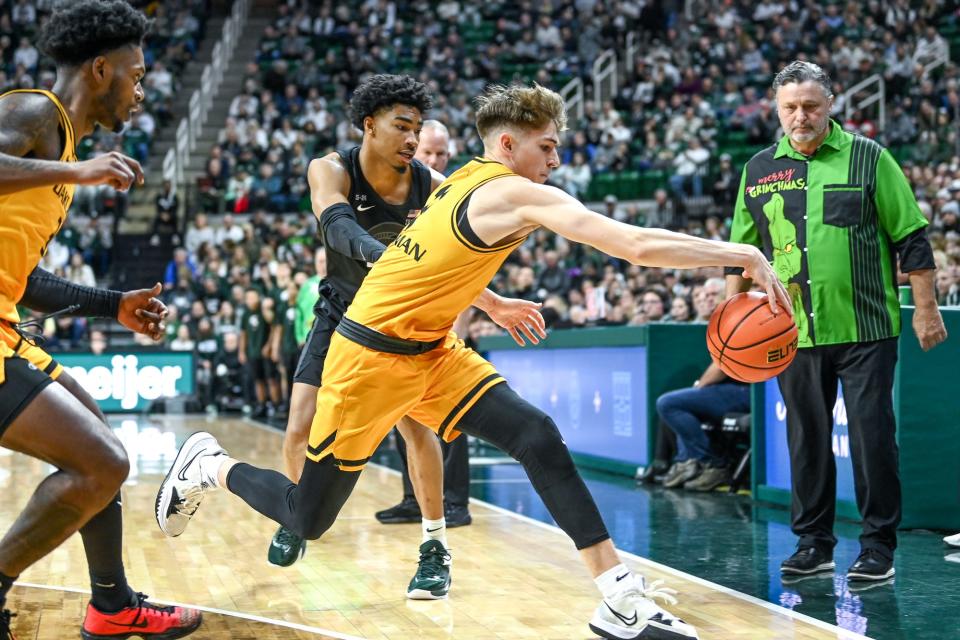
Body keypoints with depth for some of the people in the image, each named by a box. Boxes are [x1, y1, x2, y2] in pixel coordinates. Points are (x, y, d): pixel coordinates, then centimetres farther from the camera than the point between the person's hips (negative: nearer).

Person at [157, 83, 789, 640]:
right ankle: (212, 465, 32)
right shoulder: (518, 195, -22)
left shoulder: (466, 181, 5)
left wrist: (495, 305, 29)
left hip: (431, 351, 9)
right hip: (372, 357, -9)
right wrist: (742, 255, -26)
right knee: (307, 519, 5)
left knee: (539, 439, -9)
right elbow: (639, 245, -29)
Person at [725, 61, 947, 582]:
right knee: (807, 441, 9)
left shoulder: (869, 158, 0)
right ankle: (813, 542, 20)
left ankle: (878, 547, 8)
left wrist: (925, 309, -2)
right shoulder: (758, 171, 9)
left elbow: (912, 238, 1)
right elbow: (742, 251, 16)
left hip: (865, 329, -3)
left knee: (872, 437, -1)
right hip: (794, 333, 3)